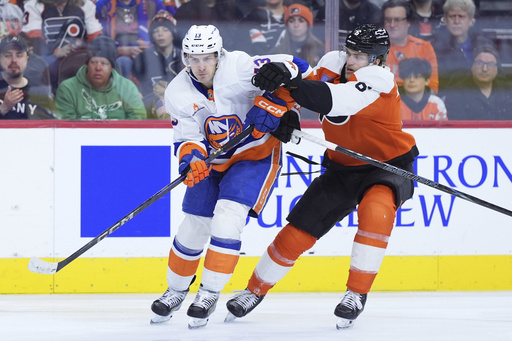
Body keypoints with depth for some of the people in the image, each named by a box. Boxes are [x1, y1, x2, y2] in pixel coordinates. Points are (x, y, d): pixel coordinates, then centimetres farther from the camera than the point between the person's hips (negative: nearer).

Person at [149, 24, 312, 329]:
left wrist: (273, 104, -32)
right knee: (194, 227, 7)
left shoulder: (239, 67, -24)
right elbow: (186, 137, -10)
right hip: (213, 163, 5)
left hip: (257, 154, -5)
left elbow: (294, 69, -22)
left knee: (227, 217, -21)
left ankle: (210, 293, -9)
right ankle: (176, 291, 30)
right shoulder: (178, 92, -10)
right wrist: (192, 157, -32)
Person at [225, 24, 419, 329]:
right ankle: (255, 291, 19)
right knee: (298, 230, 1)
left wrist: (287, 82, -52)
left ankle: (357, 293, -25)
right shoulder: (335, 63, -8)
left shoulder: (379, 81, -27)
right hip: (343, 167, 6)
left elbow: (336, 101, -42)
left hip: (387, 166, -6)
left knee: (375, 210, -35)